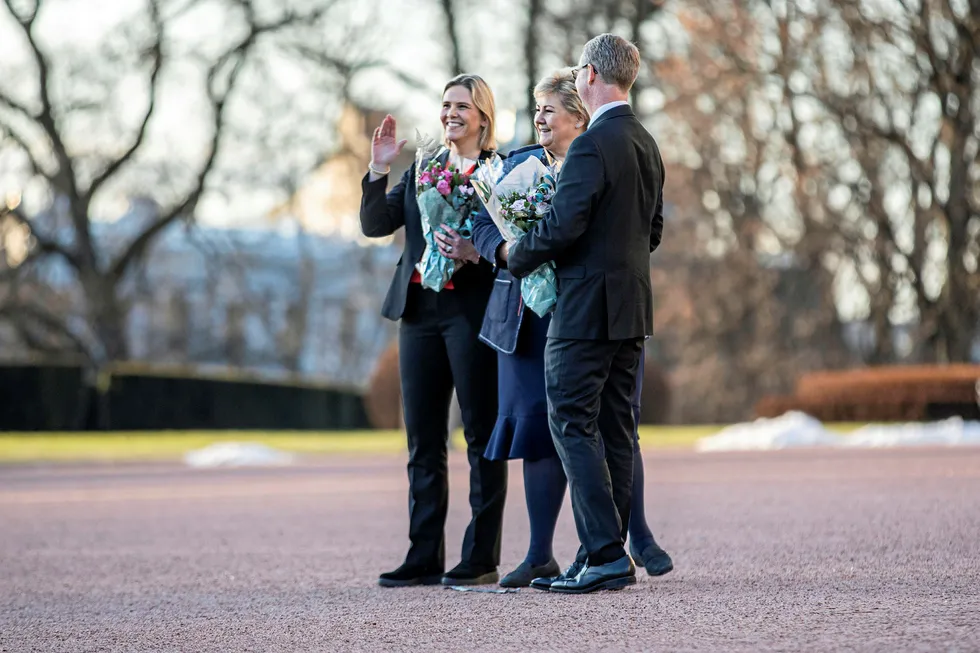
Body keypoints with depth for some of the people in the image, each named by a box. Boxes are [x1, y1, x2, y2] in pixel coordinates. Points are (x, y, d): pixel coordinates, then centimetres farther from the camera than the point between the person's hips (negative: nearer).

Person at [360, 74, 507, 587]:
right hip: (420, 311, 6)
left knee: (481, 435, -1)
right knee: (422, 440, 7)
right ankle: (425, 558, 12)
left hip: (473, 311, -6)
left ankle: (482, 557, 2)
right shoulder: (421, 170, 16)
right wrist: (379, 169, -3)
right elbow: (375, 224, 9)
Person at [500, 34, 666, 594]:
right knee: (615, 429, 10)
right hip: (632, 307, 9)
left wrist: (514, 253, -4)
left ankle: (607, 555, -11)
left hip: (587, 308, -9)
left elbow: (562, 226, -21)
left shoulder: (593, 146, -16)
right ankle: (610, 557, 13)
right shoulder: (647, 144, 13)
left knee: (573, 425, -6)